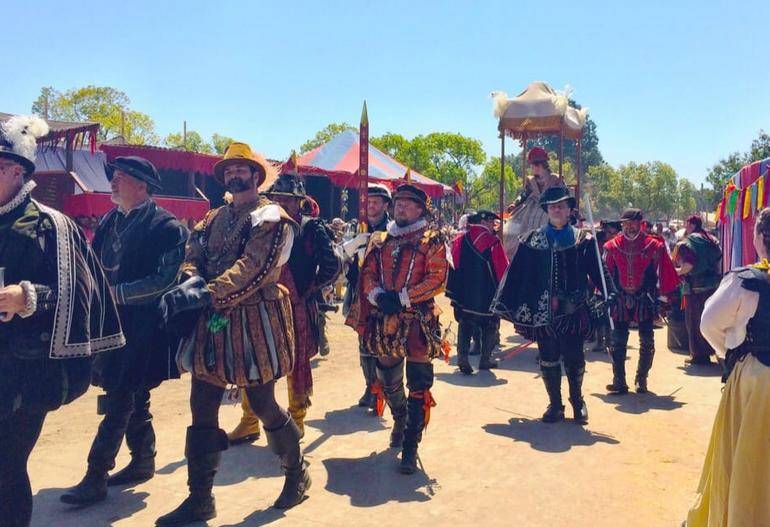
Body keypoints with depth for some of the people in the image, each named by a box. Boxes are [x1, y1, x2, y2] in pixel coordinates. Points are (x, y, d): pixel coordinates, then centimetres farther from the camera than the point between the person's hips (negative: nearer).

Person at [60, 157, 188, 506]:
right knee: (134, 396, 16)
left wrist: (114, 292, -20)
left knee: (118, 401, -4)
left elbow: (164, 281, -18)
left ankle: (96, 478, 6)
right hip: (112, 323, 7)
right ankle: (143, 462, 30)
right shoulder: (110, 221, 11)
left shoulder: (166, 227, -11)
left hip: (142, 328, -7)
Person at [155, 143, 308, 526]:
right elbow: (193, 257, 7)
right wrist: (190, 281, -17)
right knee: (202, 408, 7)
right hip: (211, 322, 7)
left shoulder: (270, 217, -6)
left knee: (262, 406, 4)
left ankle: (297, 473, 29)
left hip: (254, 321, -6)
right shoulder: (214, 219, 17)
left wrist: (207, 294, -28)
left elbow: (253, 268, -19)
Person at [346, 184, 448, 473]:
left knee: (418, 386, -2)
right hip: (384, 322, 5)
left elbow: (437, 279, -11)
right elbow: (368, 273, 8)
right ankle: (400, 418, 46)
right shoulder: (380, 240, 14)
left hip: (418, 322, -5)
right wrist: (378, 295, -13)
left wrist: (402, 297, -18)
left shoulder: (432, 240, -1)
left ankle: (410, 446, 8)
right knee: (388, 379, 17)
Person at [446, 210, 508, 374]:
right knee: (489, 326, 13)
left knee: (465, 325, 11)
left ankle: (462, 356, -3)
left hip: (464, 293, 3)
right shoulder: (493, 242, -10)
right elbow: (502, 269, -8)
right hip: (488, 295, -3)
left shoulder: (460, 240, 2)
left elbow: (453, 267, 4)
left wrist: (452, 291, 11)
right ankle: (485, 359, 17)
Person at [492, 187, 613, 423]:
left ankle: (577, 402, 28)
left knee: (574, 359, 5)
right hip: (542, 311, 1)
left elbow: (598, 271, 0)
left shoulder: (583, 240, 4)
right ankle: (554, 405, 23)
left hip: (572, 310, -1)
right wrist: (504, 304, 2)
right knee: (548, 360, 8)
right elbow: (516, 274, 4)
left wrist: (610, 295, -13)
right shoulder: (532, 240, 5)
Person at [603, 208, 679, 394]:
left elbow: (663, 274, 0)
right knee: (617, 343, -1)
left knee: (647, 343, 6)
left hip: (645, 300, -1)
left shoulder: (653, 246, -3)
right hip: (620, 300, 1)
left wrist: (660, 297, -4)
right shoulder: (612, 246, 1)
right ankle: (619, 382, 6)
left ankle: (642, 380, 22)